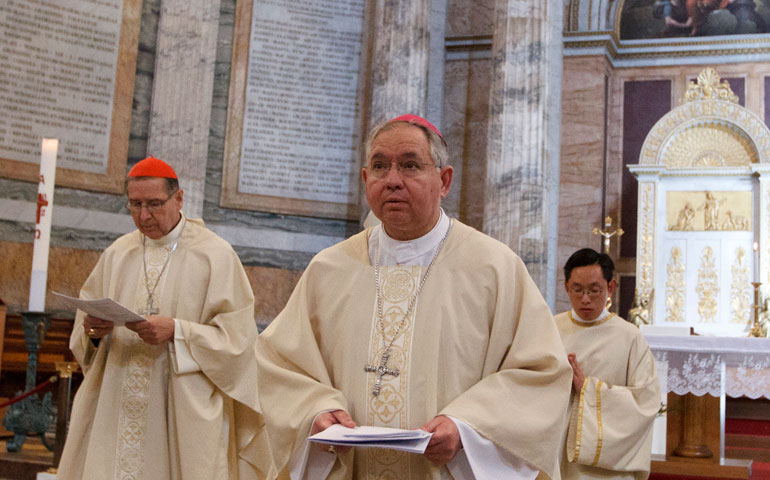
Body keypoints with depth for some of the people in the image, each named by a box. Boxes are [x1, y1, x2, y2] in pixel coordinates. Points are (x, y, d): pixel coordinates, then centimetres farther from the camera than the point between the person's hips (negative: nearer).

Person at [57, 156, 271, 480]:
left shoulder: (215, 255, -4)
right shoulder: (117, 254, 11)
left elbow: (236, 336, -9)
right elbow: (84, 326, 13)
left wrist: (176, 332, -20)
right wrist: (93, 330, -9)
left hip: (184, 412, -4)